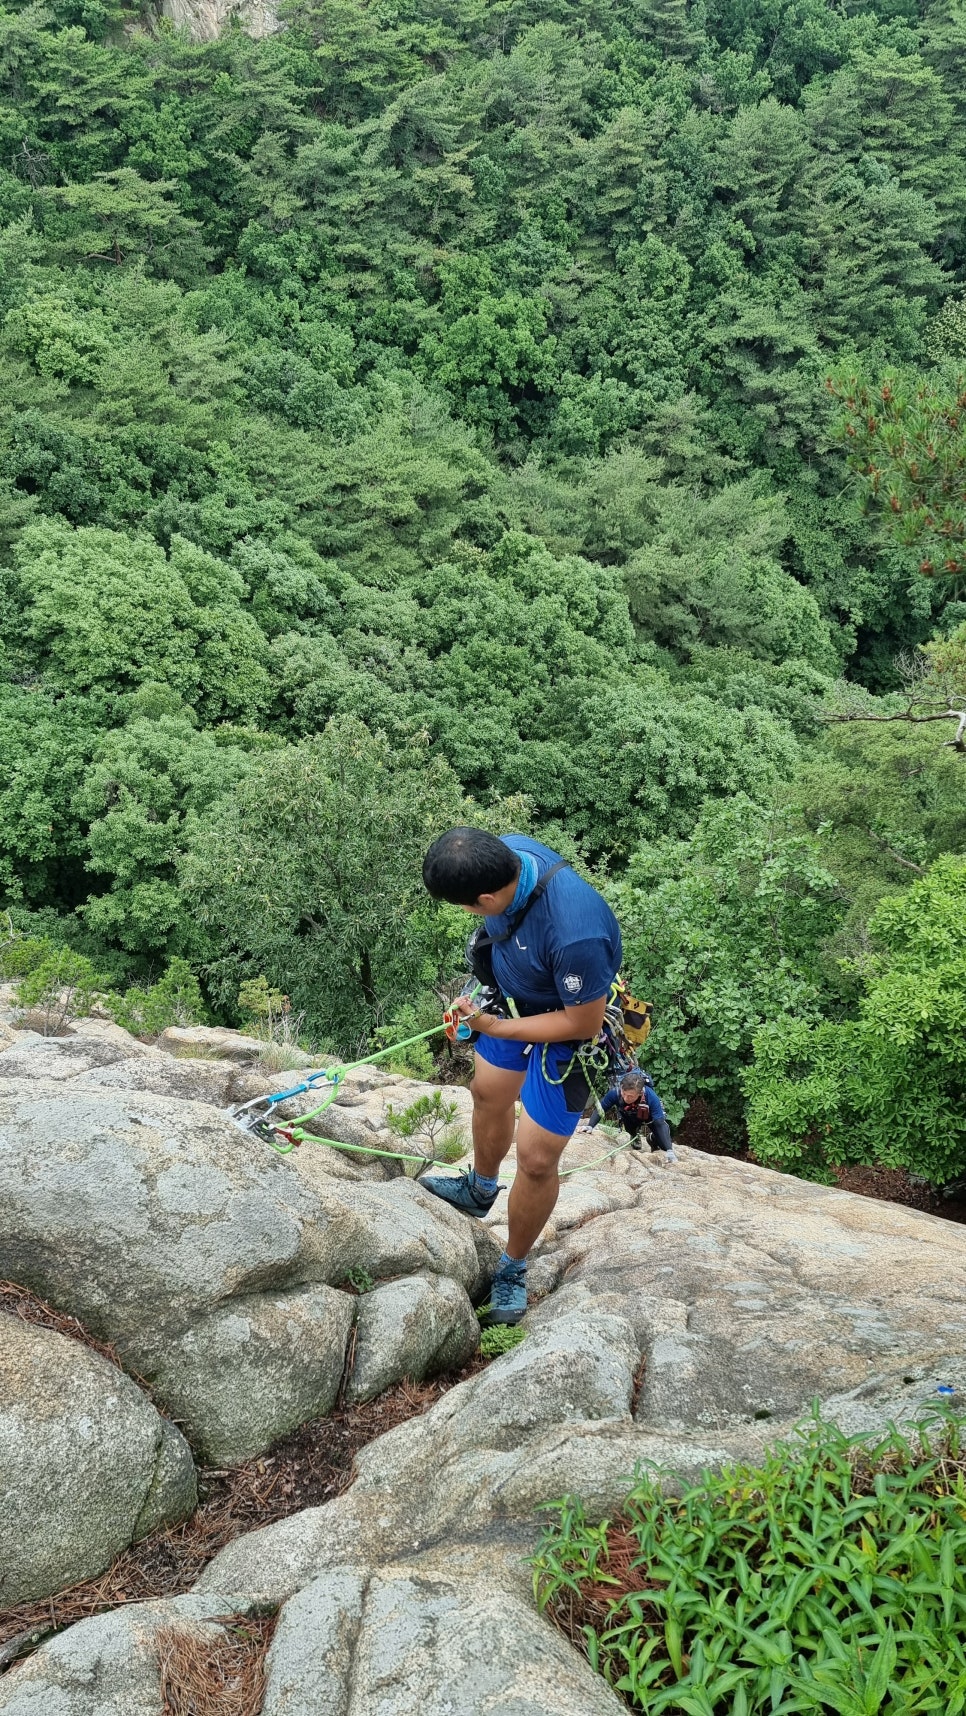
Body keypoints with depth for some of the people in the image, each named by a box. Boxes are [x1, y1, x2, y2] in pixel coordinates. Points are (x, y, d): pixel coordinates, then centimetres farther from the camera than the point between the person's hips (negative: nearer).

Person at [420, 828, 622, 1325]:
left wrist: (494, 1028, -26)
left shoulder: (575, 934, -46)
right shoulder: (504, 852, -25)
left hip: (567, 1026, -7)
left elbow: (583, 1023, -29)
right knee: (489, 1095, 27)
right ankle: (480, 1190, 57)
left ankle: (513, 1268, 28)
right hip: (512, 994, 7)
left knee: (536, 1160, 1)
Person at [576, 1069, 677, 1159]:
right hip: (629, 1118, 3)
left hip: (649, 1117, -3)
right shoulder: (615, 1092, -39)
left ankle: (652, 1138, 16)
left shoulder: (651, 1097, -43)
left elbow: (660, 1124, -41)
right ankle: (634, 1137, 16)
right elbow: (600, 1108, -21)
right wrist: (590, 1126, -35)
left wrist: (669, 1151, -48)